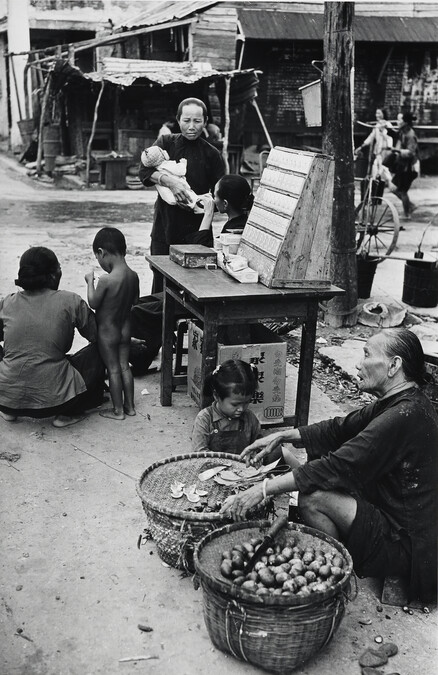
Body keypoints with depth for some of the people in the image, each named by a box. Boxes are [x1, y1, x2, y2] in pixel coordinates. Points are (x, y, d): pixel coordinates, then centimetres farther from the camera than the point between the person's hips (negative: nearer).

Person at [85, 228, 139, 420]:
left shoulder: (106, 280, -26)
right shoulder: (133, 276, -6)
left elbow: (93, 303, -14)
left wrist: (90, 281, -3)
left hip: (107, 331, -6)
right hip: (125, 328, 6)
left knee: (113, 369, 5)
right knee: (124, 366, 16)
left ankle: (118, 410, 16)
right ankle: (129, 405, 26)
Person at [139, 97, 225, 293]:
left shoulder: (211, 155, 4)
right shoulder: (165, 143, 6)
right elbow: (144, 170, -7)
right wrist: (169, 181, -24)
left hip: (196, 232, -1)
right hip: (164, 229, 1)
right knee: (160, 283, 6)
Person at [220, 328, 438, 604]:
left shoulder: (404, 416, -27)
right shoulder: (402, 402, 4)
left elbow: (337, 467, -29)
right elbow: (341, 428, 10)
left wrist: (263, 489, -25)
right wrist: (281, 436, 1)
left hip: (405, 546, -10)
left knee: (312, 497, -21)